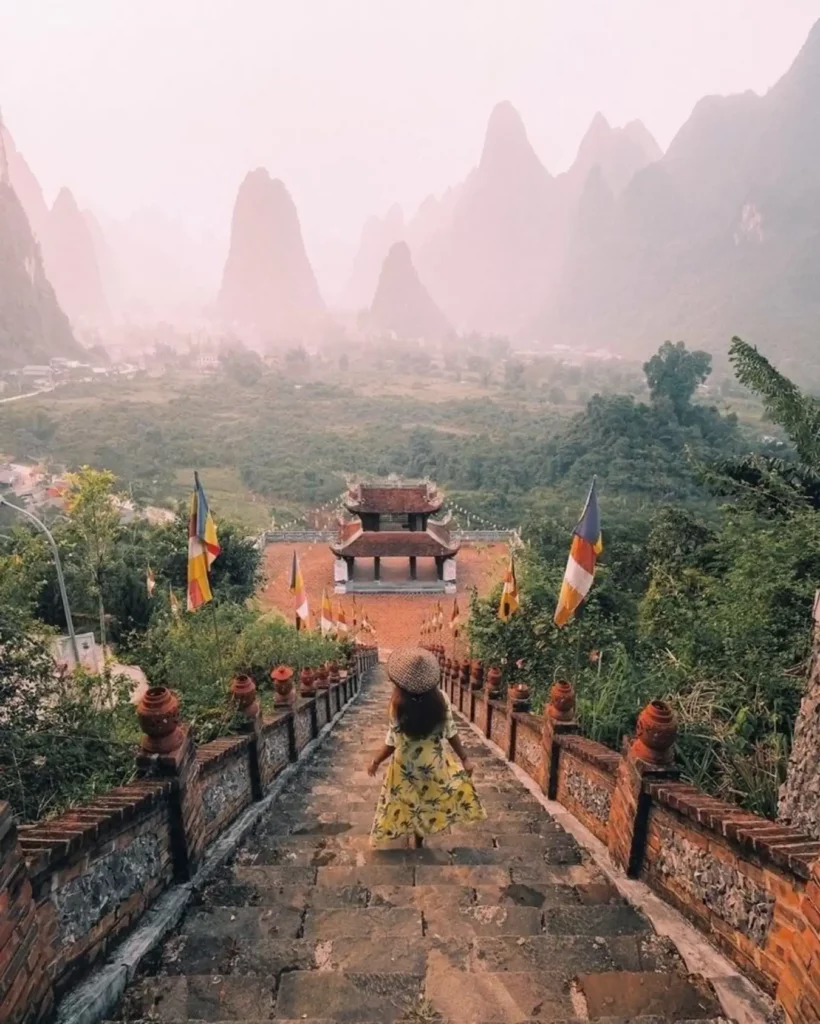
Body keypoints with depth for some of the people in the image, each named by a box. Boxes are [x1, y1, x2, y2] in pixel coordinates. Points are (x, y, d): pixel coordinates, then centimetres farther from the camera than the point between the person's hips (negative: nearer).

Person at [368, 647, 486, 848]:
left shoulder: (399, 705, -26)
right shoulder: (440, 699, -17)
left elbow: (393, 741, -17)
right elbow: (450, 732, -9)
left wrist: (376, 761, -1)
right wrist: (464, 758, 4)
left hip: (407, 766, -2)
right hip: (434, 763, 2)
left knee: (412, 804, 23)